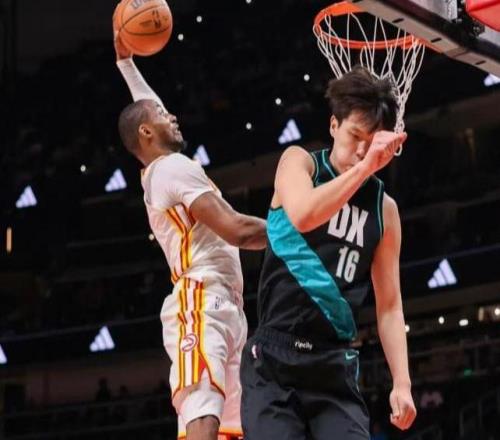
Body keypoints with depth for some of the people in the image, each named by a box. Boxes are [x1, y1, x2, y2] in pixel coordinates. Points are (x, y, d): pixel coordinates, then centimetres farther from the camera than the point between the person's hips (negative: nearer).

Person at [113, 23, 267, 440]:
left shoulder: (157, 173, 23)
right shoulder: (176, 167, -6)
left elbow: (147, 109, 43)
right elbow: (235, 230, -14)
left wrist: (126, 62, 45)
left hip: (219, 308, 10)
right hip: (203, 303, -10)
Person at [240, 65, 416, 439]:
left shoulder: (384, 209, 10)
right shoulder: (299, 161, 3)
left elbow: (389, 306, 11)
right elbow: (302, 215, -21)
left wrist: (402, 382, 1)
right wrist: (364, 167, -24)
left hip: (335, 365, 3)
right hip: (275, 356, -3)